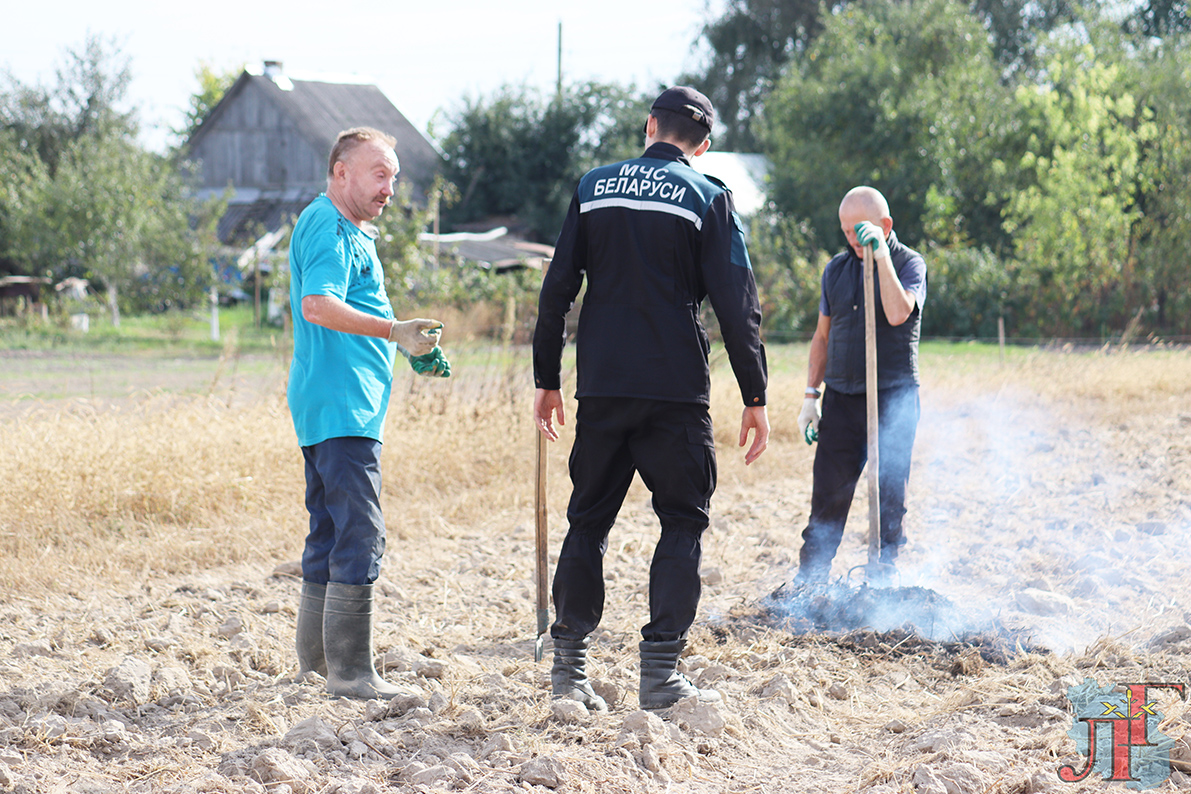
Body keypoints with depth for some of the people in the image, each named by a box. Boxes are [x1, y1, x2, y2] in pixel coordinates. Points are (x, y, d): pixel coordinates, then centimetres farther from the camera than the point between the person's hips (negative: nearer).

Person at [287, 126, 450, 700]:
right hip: (342, 408, -11)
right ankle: (349, 670, -12)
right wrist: (394, 331, -34)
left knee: (332, 531, 17)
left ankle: (315, 656, 26)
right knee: (361, 535, -12)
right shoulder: (329, 228, -12)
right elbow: (317, 306, -27)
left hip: (327, 408, 11)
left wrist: (410, 349, 24)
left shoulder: (349, 231, 23)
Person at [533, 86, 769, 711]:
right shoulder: (707, 197, -1)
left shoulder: (594, 187, 8)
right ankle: (660, 672, -3)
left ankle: (568, 663, 13)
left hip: (601, 388, 3)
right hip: (676, 391, -3)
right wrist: (754, 396, 0)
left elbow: (556, 290, 7)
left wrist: (547, 379, 14)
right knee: (682, 524, 5)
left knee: (588, 520, 13)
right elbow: (736, 303, -5)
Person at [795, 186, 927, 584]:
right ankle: (809, 579, 8)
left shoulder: (909, 264, -2)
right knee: (828, 496, 1)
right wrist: (811, 395, 11)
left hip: (893, 397, -4)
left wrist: (881, 255, -21)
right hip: (841, 397, 4)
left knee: (890, 497, 1)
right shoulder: (836, 269, 11)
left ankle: (884, 577, 10)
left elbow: (897, 313, -22)